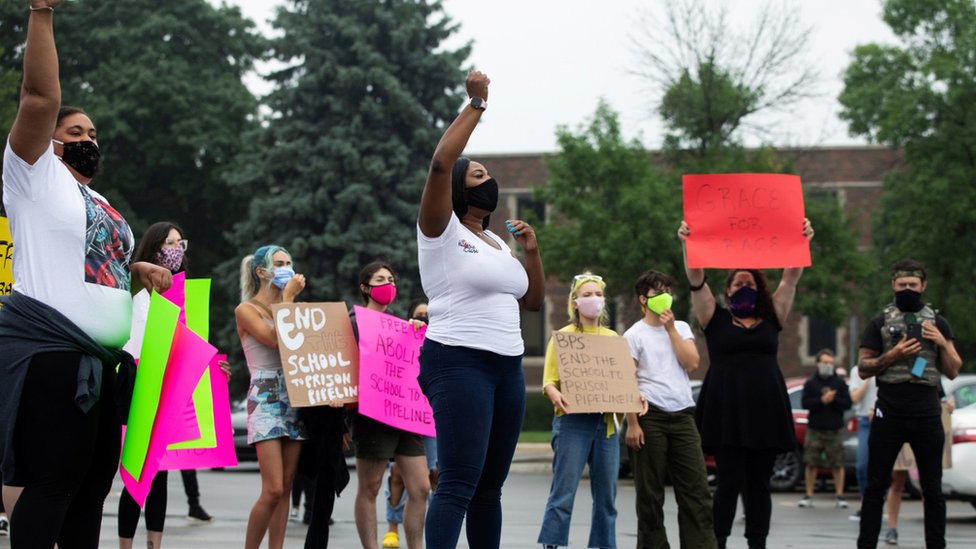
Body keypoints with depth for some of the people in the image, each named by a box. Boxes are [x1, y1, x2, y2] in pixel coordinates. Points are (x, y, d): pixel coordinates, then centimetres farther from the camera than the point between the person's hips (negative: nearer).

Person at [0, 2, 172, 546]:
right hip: (47, 354, -8)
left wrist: (142, 272, 19)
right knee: (50, 479, -11)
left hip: (103, 361, 8)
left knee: (93, 480, 8)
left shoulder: (107, 210, 25)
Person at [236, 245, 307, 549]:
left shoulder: (289, 308, 19)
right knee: (273, 490, -15)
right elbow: (275, 339, -14)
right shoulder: (246, 310, 1)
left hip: (294, 399, 6)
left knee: (285, 488, 2)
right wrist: (288, 298, -7)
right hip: (266, 399, -6)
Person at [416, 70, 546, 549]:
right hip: (458, 363, -8)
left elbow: (533, 300, 24)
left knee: (490, 486, 9)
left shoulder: (497, 243, 20)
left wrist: (532, 251, 9)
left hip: (507, 367, 8)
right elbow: (441, 163, -18)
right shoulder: (442, 231, -2)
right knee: (459, 483, -17)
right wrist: (476, 105, -11)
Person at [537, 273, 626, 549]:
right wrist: (556, 396, -24)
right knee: (563, 495, -10)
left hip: (606, 422, 5)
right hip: (573, 421, -5)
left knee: (606, 496, 5)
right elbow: (549, 381, -2)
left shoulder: (613, 337, 17)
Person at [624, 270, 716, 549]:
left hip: (682, 415, 4)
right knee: (650, 492, 0)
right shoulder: (635, 335, 2)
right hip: (651, 417, -4)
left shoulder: (681, 328, 15)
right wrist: (632, 424, -11)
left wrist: (670, 329, -1)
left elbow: (692, 363, 2)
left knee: (696, 489, -3)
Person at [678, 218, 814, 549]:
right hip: (726, 410, -3)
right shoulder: (716, 319, 7)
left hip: (765, 409, 3)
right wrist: (688, 245, -15)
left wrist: (802, 242, -5)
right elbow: (696, 279, -3)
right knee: (730, 483, -6)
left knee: (759, 485, 6)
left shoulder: (771, 319, 13)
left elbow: (791, 278, 6)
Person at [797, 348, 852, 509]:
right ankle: (808, 496, 6)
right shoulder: (810, 383, 5)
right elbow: (805, 403, -5)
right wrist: (822, 400, -17)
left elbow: (847, 404, 0)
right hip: (815, 430, 0)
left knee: (837, 464, -2)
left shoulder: (840, 383, 6)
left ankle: (839, 496, 3)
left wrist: (833, 399, -15)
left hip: (835, 430, 0)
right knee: (811, 463, 0)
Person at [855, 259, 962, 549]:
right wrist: (892, 356, -11)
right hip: (889, 416, -1)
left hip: (927, 416, 1)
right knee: (876, 486, 1)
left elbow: (953, 371, 10)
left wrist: (943, 344, -7)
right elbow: (863, 369, 3)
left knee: (932, 489, 4)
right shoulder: (880, 323, 7)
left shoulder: (938, 323, 11)